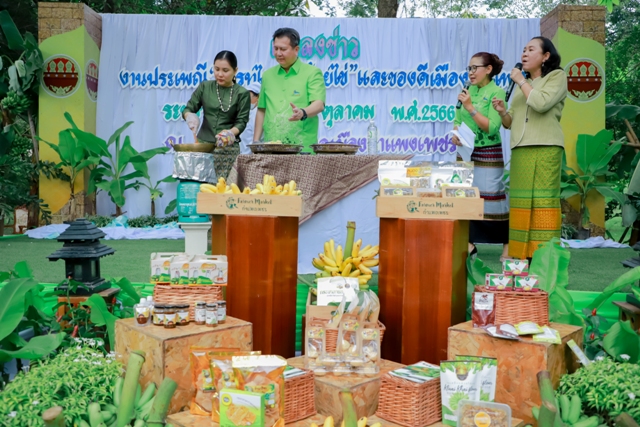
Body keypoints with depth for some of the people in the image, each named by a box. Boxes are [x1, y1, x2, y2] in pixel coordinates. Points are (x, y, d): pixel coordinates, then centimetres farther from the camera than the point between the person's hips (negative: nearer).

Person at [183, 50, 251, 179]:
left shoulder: (242, 93, 1)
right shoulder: (205, 87, 7)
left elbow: (241, 122, -1)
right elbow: (188, 109, 10)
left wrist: (229, 133, -21)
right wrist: (190, 117, -13)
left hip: (228, 148, -2)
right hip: (203, 144, 2)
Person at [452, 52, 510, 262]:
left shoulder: (496, 92, -8)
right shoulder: (467, 91, 9)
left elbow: (492, 127, -17)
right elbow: (458, 120, 14)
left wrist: (470, 107, -20)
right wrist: (455, 134, -6)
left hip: (488, 154, -6)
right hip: (466, 152, 6)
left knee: (493, 198, -5)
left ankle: (507, 245, 7)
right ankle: (469, 243, 16)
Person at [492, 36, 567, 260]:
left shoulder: (557, 76, 7)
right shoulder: (522, 85, 24)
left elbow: (541, 103, -13)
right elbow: (510, 122, 21)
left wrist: (521, 81, -1)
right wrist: (502, 111, 0)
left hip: (545, 149, -6)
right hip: (520, 150, 6)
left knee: (544, 200, -11)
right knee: (520, 202, 0)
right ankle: (521, 255, 2)